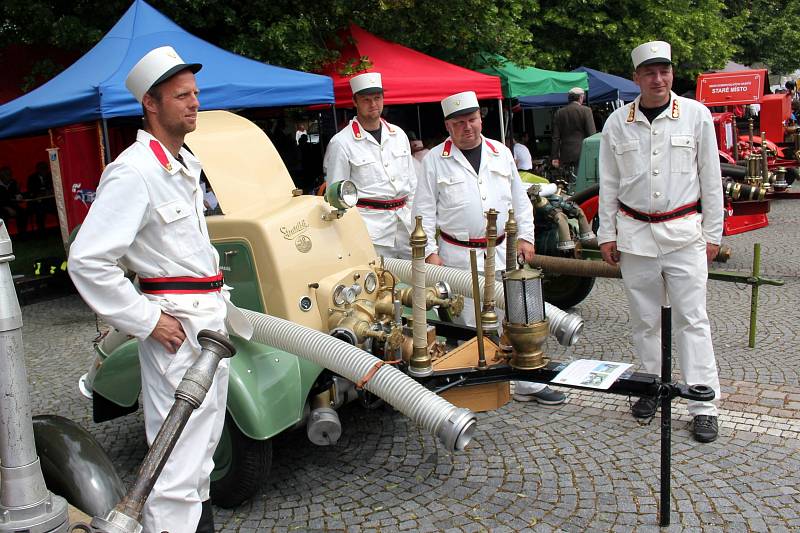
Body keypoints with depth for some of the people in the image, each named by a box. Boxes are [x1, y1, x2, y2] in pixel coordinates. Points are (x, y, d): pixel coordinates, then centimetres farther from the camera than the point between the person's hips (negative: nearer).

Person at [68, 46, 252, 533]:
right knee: (179, 455, -4)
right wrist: (146, 320, -20)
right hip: (176, 326, -9)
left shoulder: (185, 164, 13)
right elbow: (87, 260, -23)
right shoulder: (134, 173, -17)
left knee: (203, 443, 21)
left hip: (211, 315, 9)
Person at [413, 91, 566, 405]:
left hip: (501, 251, 4)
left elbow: (520, 199, 15)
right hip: (459, 256, -3)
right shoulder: (435, 160, 0)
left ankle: (529, 382, 16)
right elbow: (424, 210, -1)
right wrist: (430, 251, -7)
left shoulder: (501, 153, 11)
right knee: (470, 322, 1)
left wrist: (525, 237, 8)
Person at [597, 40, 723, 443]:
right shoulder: (617, 123, 4)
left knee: (691, 318, -2)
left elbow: (710, 179, 4)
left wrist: (712, 233, 2)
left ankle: (704, 405, 4)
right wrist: (606, 235, 6)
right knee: (645, 318, 10)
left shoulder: (696, 115, 1)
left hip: (684, 232, -2)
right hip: (634, 234, 2)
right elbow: (608, 184, 8)